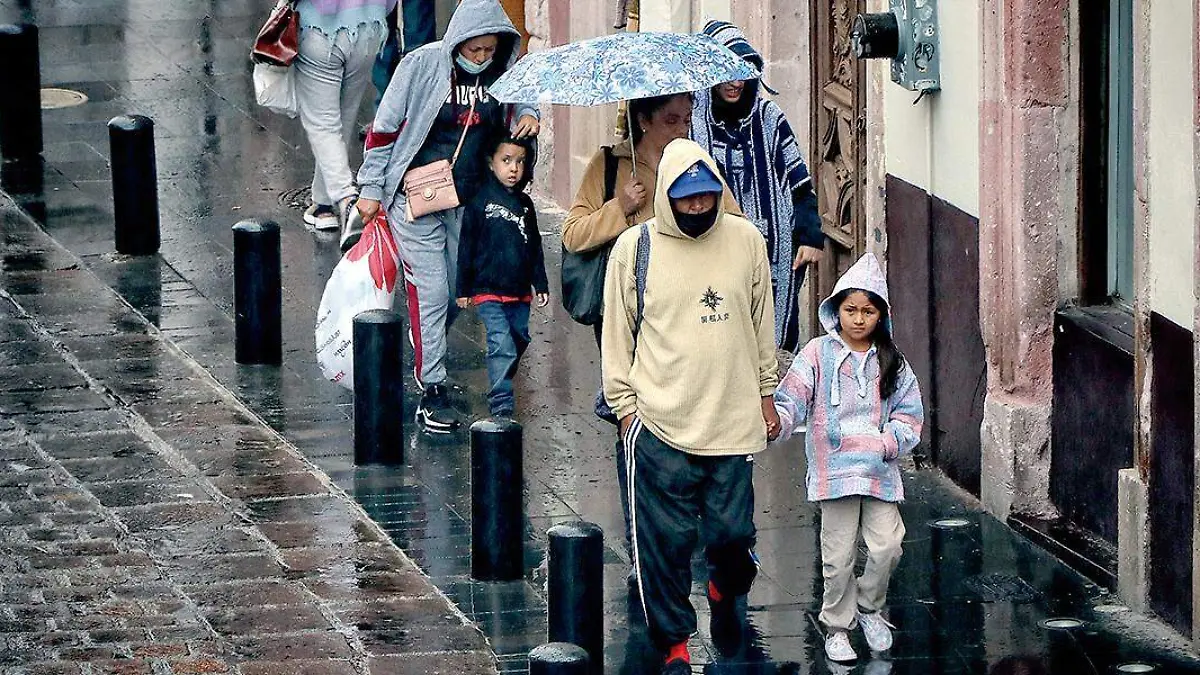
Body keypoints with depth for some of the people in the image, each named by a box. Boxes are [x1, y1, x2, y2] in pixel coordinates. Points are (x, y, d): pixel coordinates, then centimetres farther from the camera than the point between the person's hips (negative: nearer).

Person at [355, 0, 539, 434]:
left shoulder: (500, 72, -1)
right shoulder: (421, 66, -12)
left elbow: (520, 95, 22)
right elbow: (384, 128, -5)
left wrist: (527, 114, -4)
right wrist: (372, 188, -4)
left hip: (469, 199, 4)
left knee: (458, 293, 11)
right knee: (430, 293, -7)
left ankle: (428, 354, 37)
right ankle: (432, 392, -4)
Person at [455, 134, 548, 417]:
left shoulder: (525, 204, 9)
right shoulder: (480, 201, -8)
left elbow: (535, 248, 17)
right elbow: (466, 247, -5)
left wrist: (541, 284, 16)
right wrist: (463, 289, -4)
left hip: (519, 292, 6)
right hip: (489, 291, -6)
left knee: (519, 341, 14)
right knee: (502, 346, -13)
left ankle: (502, 383, 34)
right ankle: (501, 405, -13)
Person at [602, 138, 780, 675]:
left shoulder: (745, 240, 4)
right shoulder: (635, 248, -3)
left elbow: (762, 324, 15)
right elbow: (617, 335, 4)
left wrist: (766, 394, 16)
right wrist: (624, 406, 2)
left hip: (733, 421, 2)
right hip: (659, 427, -2)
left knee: (732, 532, 3)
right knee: (665, 540, -1)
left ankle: (726, 588, 38)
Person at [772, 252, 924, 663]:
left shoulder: (891, 363, 7)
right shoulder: (818, 355, -2)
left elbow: (909, 414, 8)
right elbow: (792, 400, -8)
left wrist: (887, 441, -10)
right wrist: (776, 423, -28)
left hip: (880, 471, 2)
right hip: (834, 470, -2)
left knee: (888, 545, -7)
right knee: (839, 557, 2)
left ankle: (869, 606, 20)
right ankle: (837, 626, 19)